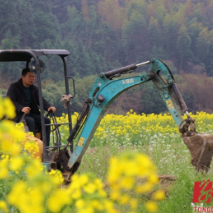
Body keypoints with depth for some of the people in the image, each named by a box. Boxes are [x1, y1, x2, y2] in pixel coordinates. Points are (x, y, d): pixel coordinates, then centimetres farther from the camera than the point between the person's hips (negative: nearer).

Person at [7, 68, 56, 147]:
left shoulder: (34, 89, 15)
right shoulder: (13, 87, -3)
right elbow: (10, 101, -15)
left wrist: (49, 107, -19)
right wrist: (21, 108, -34)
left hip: (31, 114, 6)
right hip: (18, 115, -6)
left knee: (46, 120, -18)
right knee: (30, 121, -36)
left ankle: (45, 147, -20)